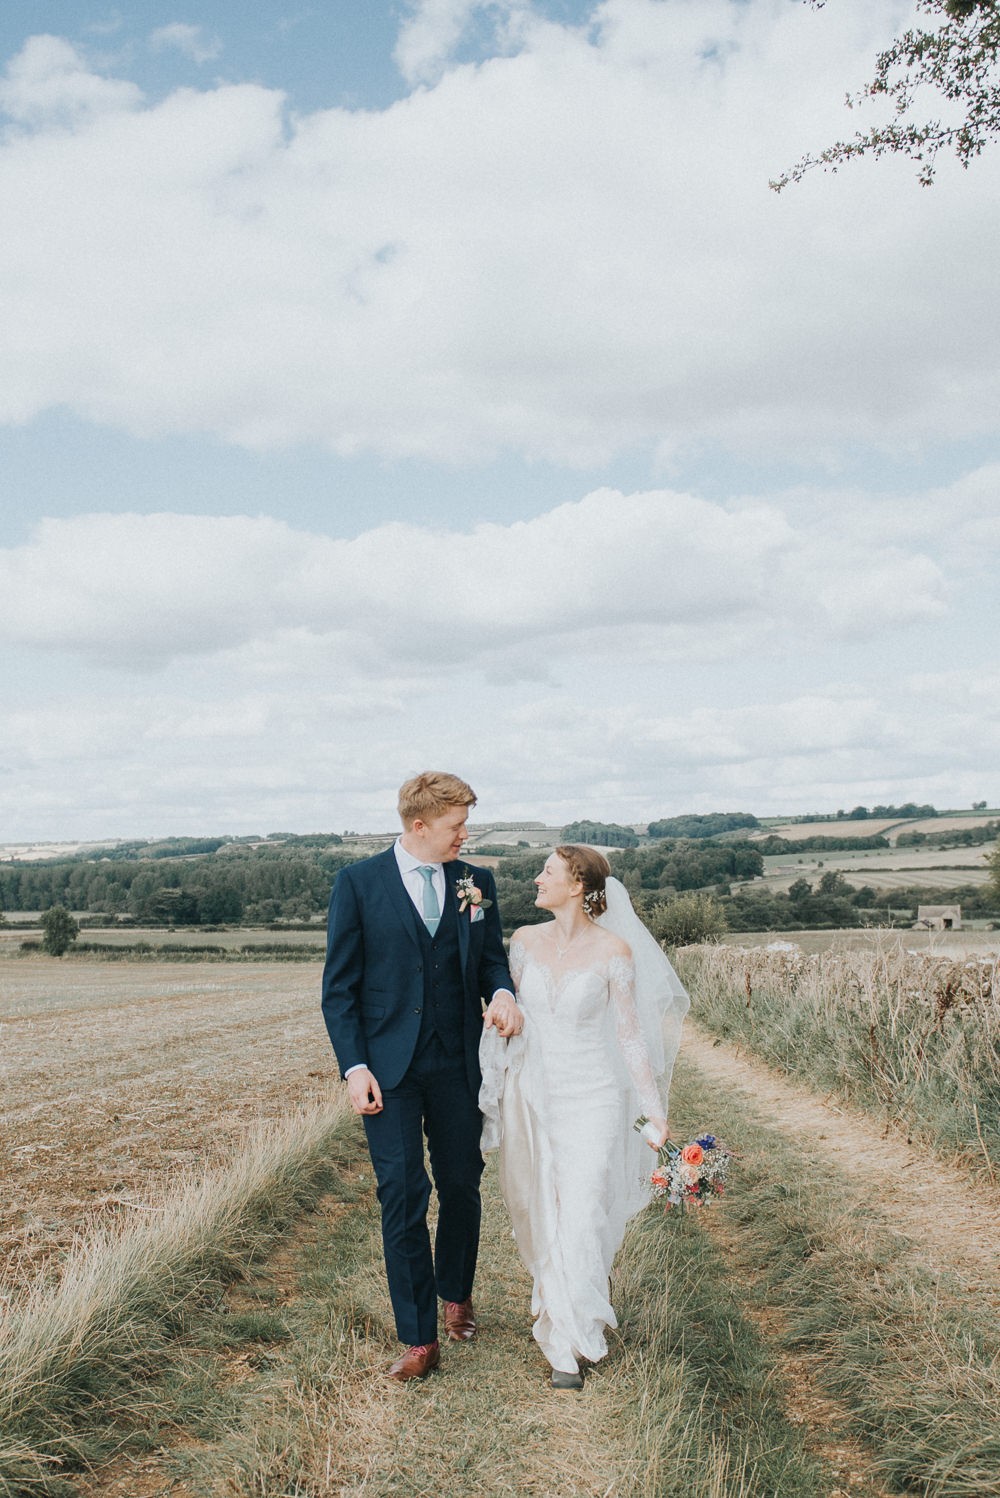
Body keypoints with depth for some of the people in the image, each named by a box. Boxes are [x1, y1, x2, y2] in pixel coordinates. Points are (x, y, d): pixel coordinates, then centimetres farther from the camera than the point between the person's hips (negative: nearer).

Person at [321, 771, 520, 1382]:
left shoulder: (476, 883, 5)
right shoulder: (358, 884, -4)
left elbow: (492, 957, 14)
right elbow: (339, 986, -2)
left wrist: (502, 992, -10)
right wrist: (354, 1066, -11)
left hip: (458, 1065, 3)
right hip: (389, 1068, -3)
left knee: (462, 1186, 14)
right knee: (403, 1196, -3)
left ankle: (456, 1294, 39)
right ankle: (419, 1339, 8)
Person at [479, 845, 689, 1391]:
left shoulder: (614, 949, -10)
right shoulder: (526, 940, 1)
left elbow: (630, 1033, -7)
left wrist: (654, 1106, -11)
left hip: (591, 1098, -4)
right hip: (531, 1095, 4)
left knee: (578, 1217, -5)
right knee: (539, 1214, 13)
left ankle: (566, 1344, 10)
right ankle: (555, 1297, 41)